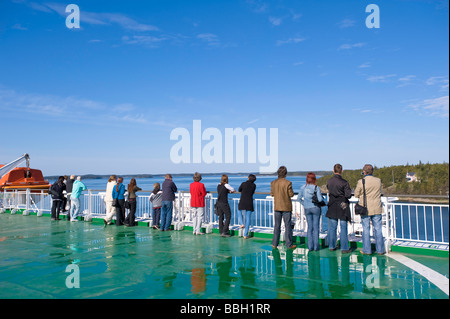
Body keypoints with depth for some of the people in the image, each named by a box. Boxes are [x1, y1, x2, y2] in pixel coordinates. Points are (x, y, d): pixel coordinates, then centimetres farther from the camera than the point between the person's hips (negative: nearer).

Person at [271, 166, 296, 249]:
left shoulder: (273, 183, -2)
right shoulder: (288, 183, -15)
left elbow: (272, 194, 6)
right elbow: (291, 194, -9)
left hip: (277, 207, 4)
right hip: (286, 207, -4)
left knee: (277, 226, 11)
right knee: (287, 226, 5)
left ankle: (274, 244, 14)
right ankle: (289, 245, 10)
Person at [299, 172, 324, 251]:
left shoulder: (303, 187, -1)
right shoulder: (316, 188, -10)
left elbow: (299, 198, 1)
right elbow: (320, 199, -15)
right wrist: (322, 197, 6)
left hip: (307, 209, 3)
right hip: (316, 208, -3)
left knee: (310, 227, 9)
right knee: (316, 227, 4)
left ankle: (310, 246, 9)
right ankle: (316, 246, 7)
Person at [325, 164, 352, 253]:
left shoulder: (329, 181, 0)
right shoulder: (344, 182, -14)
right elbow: (348, 195, -14)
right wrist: (349, 190, 5)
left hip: (332, 207, 4)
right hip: (342, 206, -4)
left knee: (332, 227, 12)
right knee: (343, 228, 2)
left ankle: (332, 246, 19)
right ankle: (344, 248, 7)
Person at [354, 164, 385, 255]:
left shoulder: (361, 182, -11)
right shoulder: (378, 180, -1)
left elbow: (356, 195, -2)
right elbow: (378, 192, 14)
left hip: (365, 210, -2)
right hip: (377, 209, 2)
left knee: (366, 229, 5)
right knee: (378, 229, 8)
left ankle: (367, 250, 10)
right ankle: (380, 250, 14)